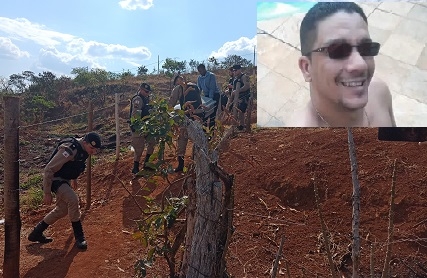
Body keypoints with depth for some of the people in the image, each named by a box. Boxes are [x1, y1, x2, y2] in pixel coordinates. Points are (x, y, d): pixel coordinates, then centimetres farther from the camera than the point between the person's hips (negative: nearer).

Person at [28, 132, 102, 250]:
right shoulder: (69, 149, -31)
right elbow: (49, 169, -28)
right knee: (73, 199, -27)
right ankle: (79, 237, -13)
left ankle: (36, 233, 33)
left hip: (64, 180, 9)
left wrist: (74, 179, 26)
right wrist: (47, 193, -24)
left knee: (62, 210, 15)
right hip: (54, 179, -9)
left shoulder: (84, 149, -4)